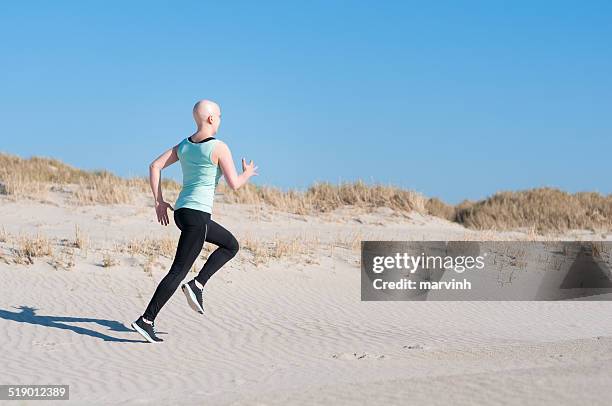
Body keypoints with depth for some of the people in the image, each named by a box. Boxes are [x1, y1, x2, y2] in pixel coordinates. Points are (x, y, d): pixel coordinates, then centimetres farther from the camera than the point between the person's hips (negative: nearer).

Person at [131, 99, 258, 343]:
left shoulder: (183, 145, 11)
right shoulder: (219, 147, -10)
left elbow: (155, 166, 6)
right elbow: (234, 184, -11)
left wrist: (159, 201, 9)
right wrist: (248, 174, 10)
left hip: (181, 212, 8)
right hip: (198, 215, -8)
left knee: (231, 245, 24)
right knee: (178, 272, -5)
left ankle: (197, 284, 11)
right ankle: (146, 321, -7)